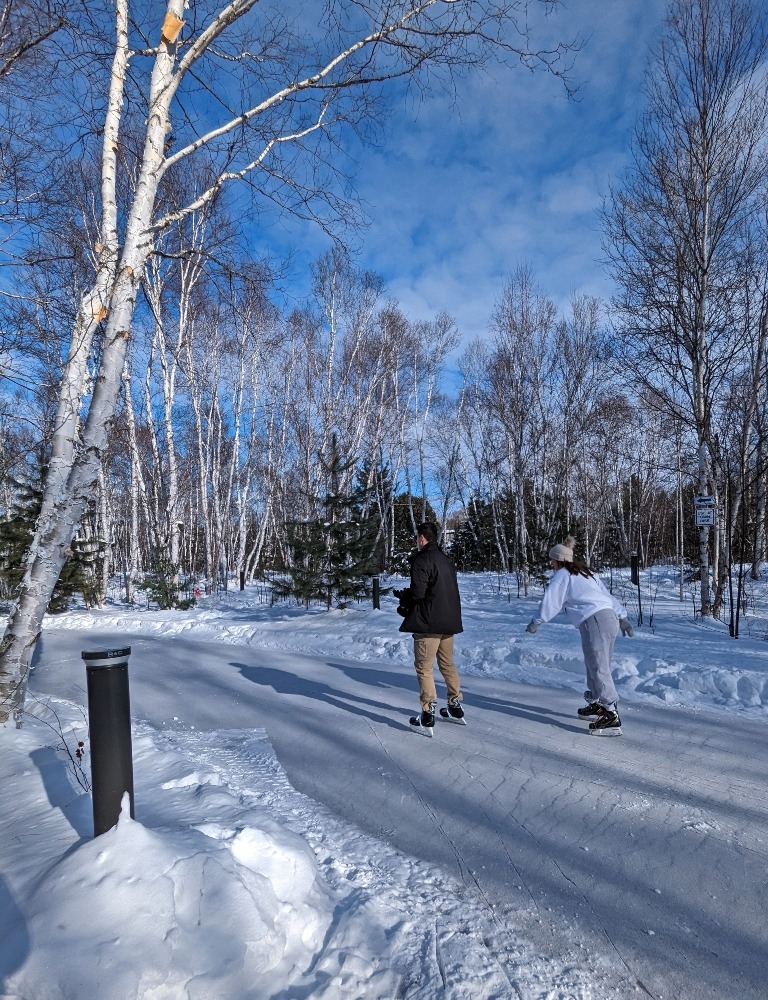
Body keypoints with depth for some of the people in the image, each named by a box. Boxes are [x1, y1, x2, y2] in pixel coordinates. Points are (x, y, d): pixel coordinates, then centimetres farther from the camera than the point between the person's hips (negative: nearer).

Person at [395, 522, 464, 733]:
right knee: (447, 664, 18)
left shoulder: (422, 560, -14)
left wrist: (403, 596, 1)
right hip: (449, 621, 8)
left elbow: (417, 592, -21)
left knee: (424, 668, 0)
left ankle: (428, 716, 1)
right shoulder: (445, 559, 13)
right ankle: (455, 707, 26)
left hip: (428, 622, -8)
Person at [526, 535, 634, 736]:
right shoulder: (586, 573, 27)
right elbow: (607, 595, 25)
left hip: (593, 621, -9)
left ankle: (611, 716, -16)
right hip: (610, 618, 9)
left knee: (598, 668, -11)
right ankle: (596, 704, 29)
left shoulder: (562, 575, 4)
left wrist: (536, 621, 8)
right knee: (597, 665, 19)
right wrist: (622, 616, 25)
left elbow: (550, 601, 0)